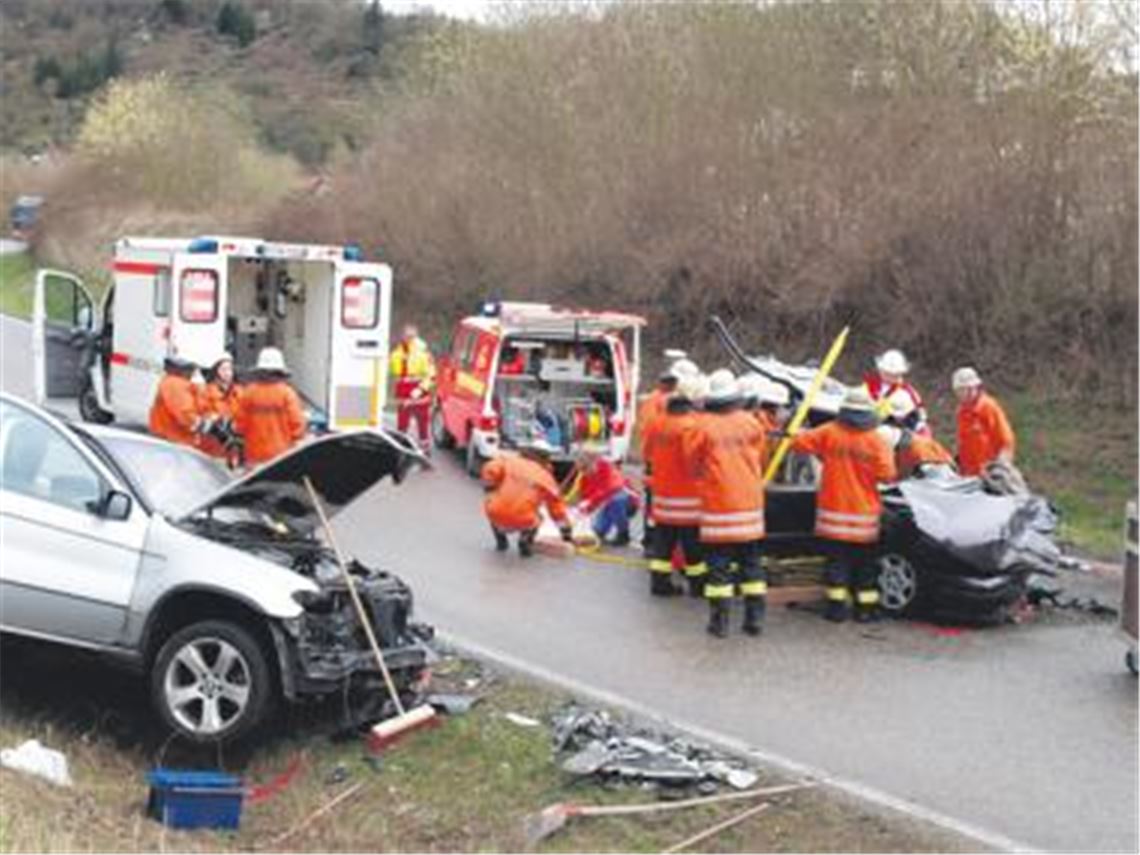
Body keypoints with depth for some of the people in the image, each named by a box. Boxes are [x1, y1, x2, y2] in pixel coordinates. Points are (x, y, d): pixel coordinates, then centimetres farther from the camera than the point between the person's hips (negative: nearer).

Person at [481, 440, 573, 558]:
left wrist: (490, 489, 19)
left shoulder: (508, 459, 15)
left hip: (496, 515, 0)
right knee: (535, 518, 34)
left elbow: (490, 471, -1)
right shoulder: (546, 477, 18)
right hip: (522, 523, 0)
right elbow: (557, 506, 26)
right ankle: (525, 542, 14)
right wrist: (567, 533, 37)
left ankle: (501, 540, 31)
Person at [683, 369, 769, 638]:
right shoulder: (751, 423, 0)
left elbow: (693, 462, 2)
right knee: (752, 564, 12)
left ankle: (719, 621, 3)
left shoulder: (702, 427, -10)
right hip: (751, 502, 3)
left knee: (718, 565, 3)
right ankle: (755, 617, 14)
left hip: (718, 505, -3)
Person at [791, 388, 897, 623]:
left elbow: (798, 442, -4)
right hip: (864, 513, 0)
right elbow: (886, 474, -13)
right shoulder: (877, 441, -7)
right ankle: (866, 606, 13)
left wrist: (821, 453, 15)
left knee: (837, 559, 6)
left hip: (834, 510, 0)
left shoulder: (829, 433, -6)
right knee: (865, 562, 10)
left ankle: (837, 605, 4)